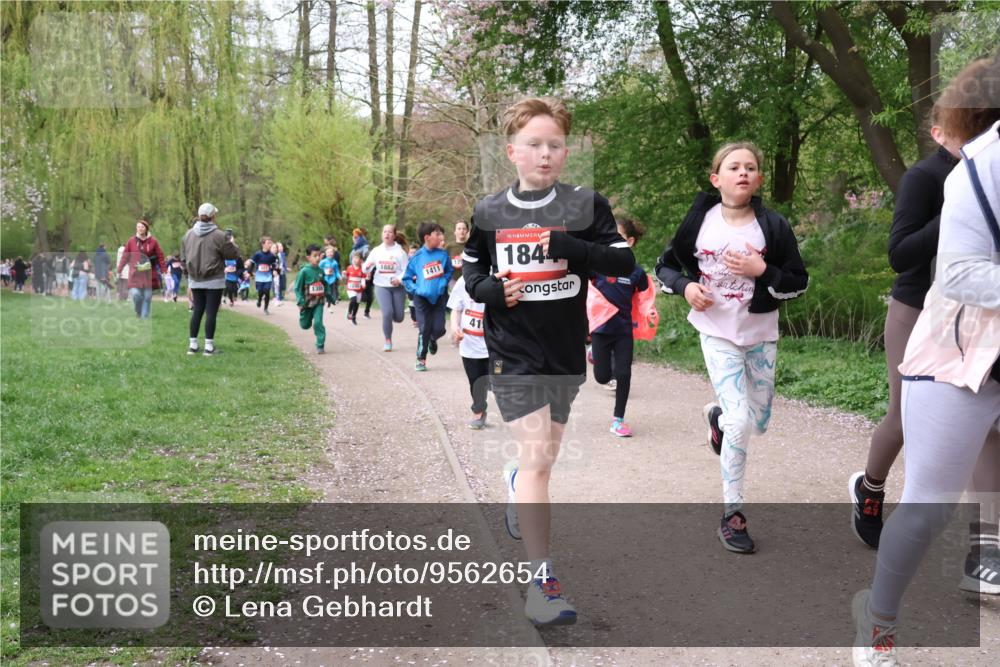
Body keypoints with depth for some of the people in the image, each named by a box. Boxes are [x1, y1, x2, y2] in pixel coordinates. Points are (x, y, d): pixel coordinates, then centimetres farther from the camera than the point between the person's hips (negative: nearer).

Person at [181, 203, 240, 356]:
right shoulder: (219, 236, -14)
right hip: (214, 281, -5)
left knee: (197, 311, 12)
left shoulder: (188, 235, 3)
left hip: (195, 281, 5)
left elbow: (183, 258, 10)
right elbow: (234, 254, -6)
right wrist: (232, 243, 13)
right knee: (211, 312, 0)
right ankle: (209, 346, 1)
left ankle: (192, 345, 15)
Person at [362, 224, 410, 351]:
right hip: (381, 286, 0)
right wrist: (367, 266, -19)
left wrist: (399, 279, -23)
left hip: (397, 287, 0)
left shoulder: (400, 251, -4)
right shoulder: (376, 250, 3)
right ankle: (388, 341, 1)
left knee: (398, 317, 1)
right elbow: (366, 269, 4)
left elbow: (406, 270, -5)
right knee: (387, 313, -16)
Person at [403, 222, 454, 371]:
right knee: (424, 329, -2)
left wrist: (443, 283, -5)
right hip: (422, 297, -2)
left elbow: (449, 271, 11)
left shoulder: (443, 254, -5)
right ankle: (421, 359, 12)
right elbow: (407, 278, 4)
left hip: (439, 296, 2)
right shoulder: (416, 257, -7)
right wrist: (414, 290, -9)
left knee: (439, 329, -2)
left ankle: (433, 340, 34)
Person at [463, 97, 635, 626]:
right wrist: (488, 290, -7)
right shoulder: (488, 212, 2)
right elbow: (471, 266, 15)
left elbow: (625, 261, -6)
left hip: (567, 351, 2)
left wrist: (572, 248, -20)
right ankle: (542, 579, -6)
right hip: (512, 351, -2)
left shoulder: (586, 205, -2)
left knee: (544, 455, 17)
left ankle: (516, 485, 54)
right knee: (537, 455, -12)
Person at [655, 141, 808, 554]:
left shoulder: (773, 225, -6)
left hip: (761, 335, 3)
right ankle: (732, 515, 2)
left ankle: (718, 417, 48)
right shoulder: (700, 222, -6)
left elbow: (799, 282, -3)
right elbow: (666, 265, 6)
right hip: (718, 333, -2)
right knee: (740, 422, -13)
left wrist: (762, 270, -20)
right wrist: (686, 286, -14)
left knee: (759, 423, 12)